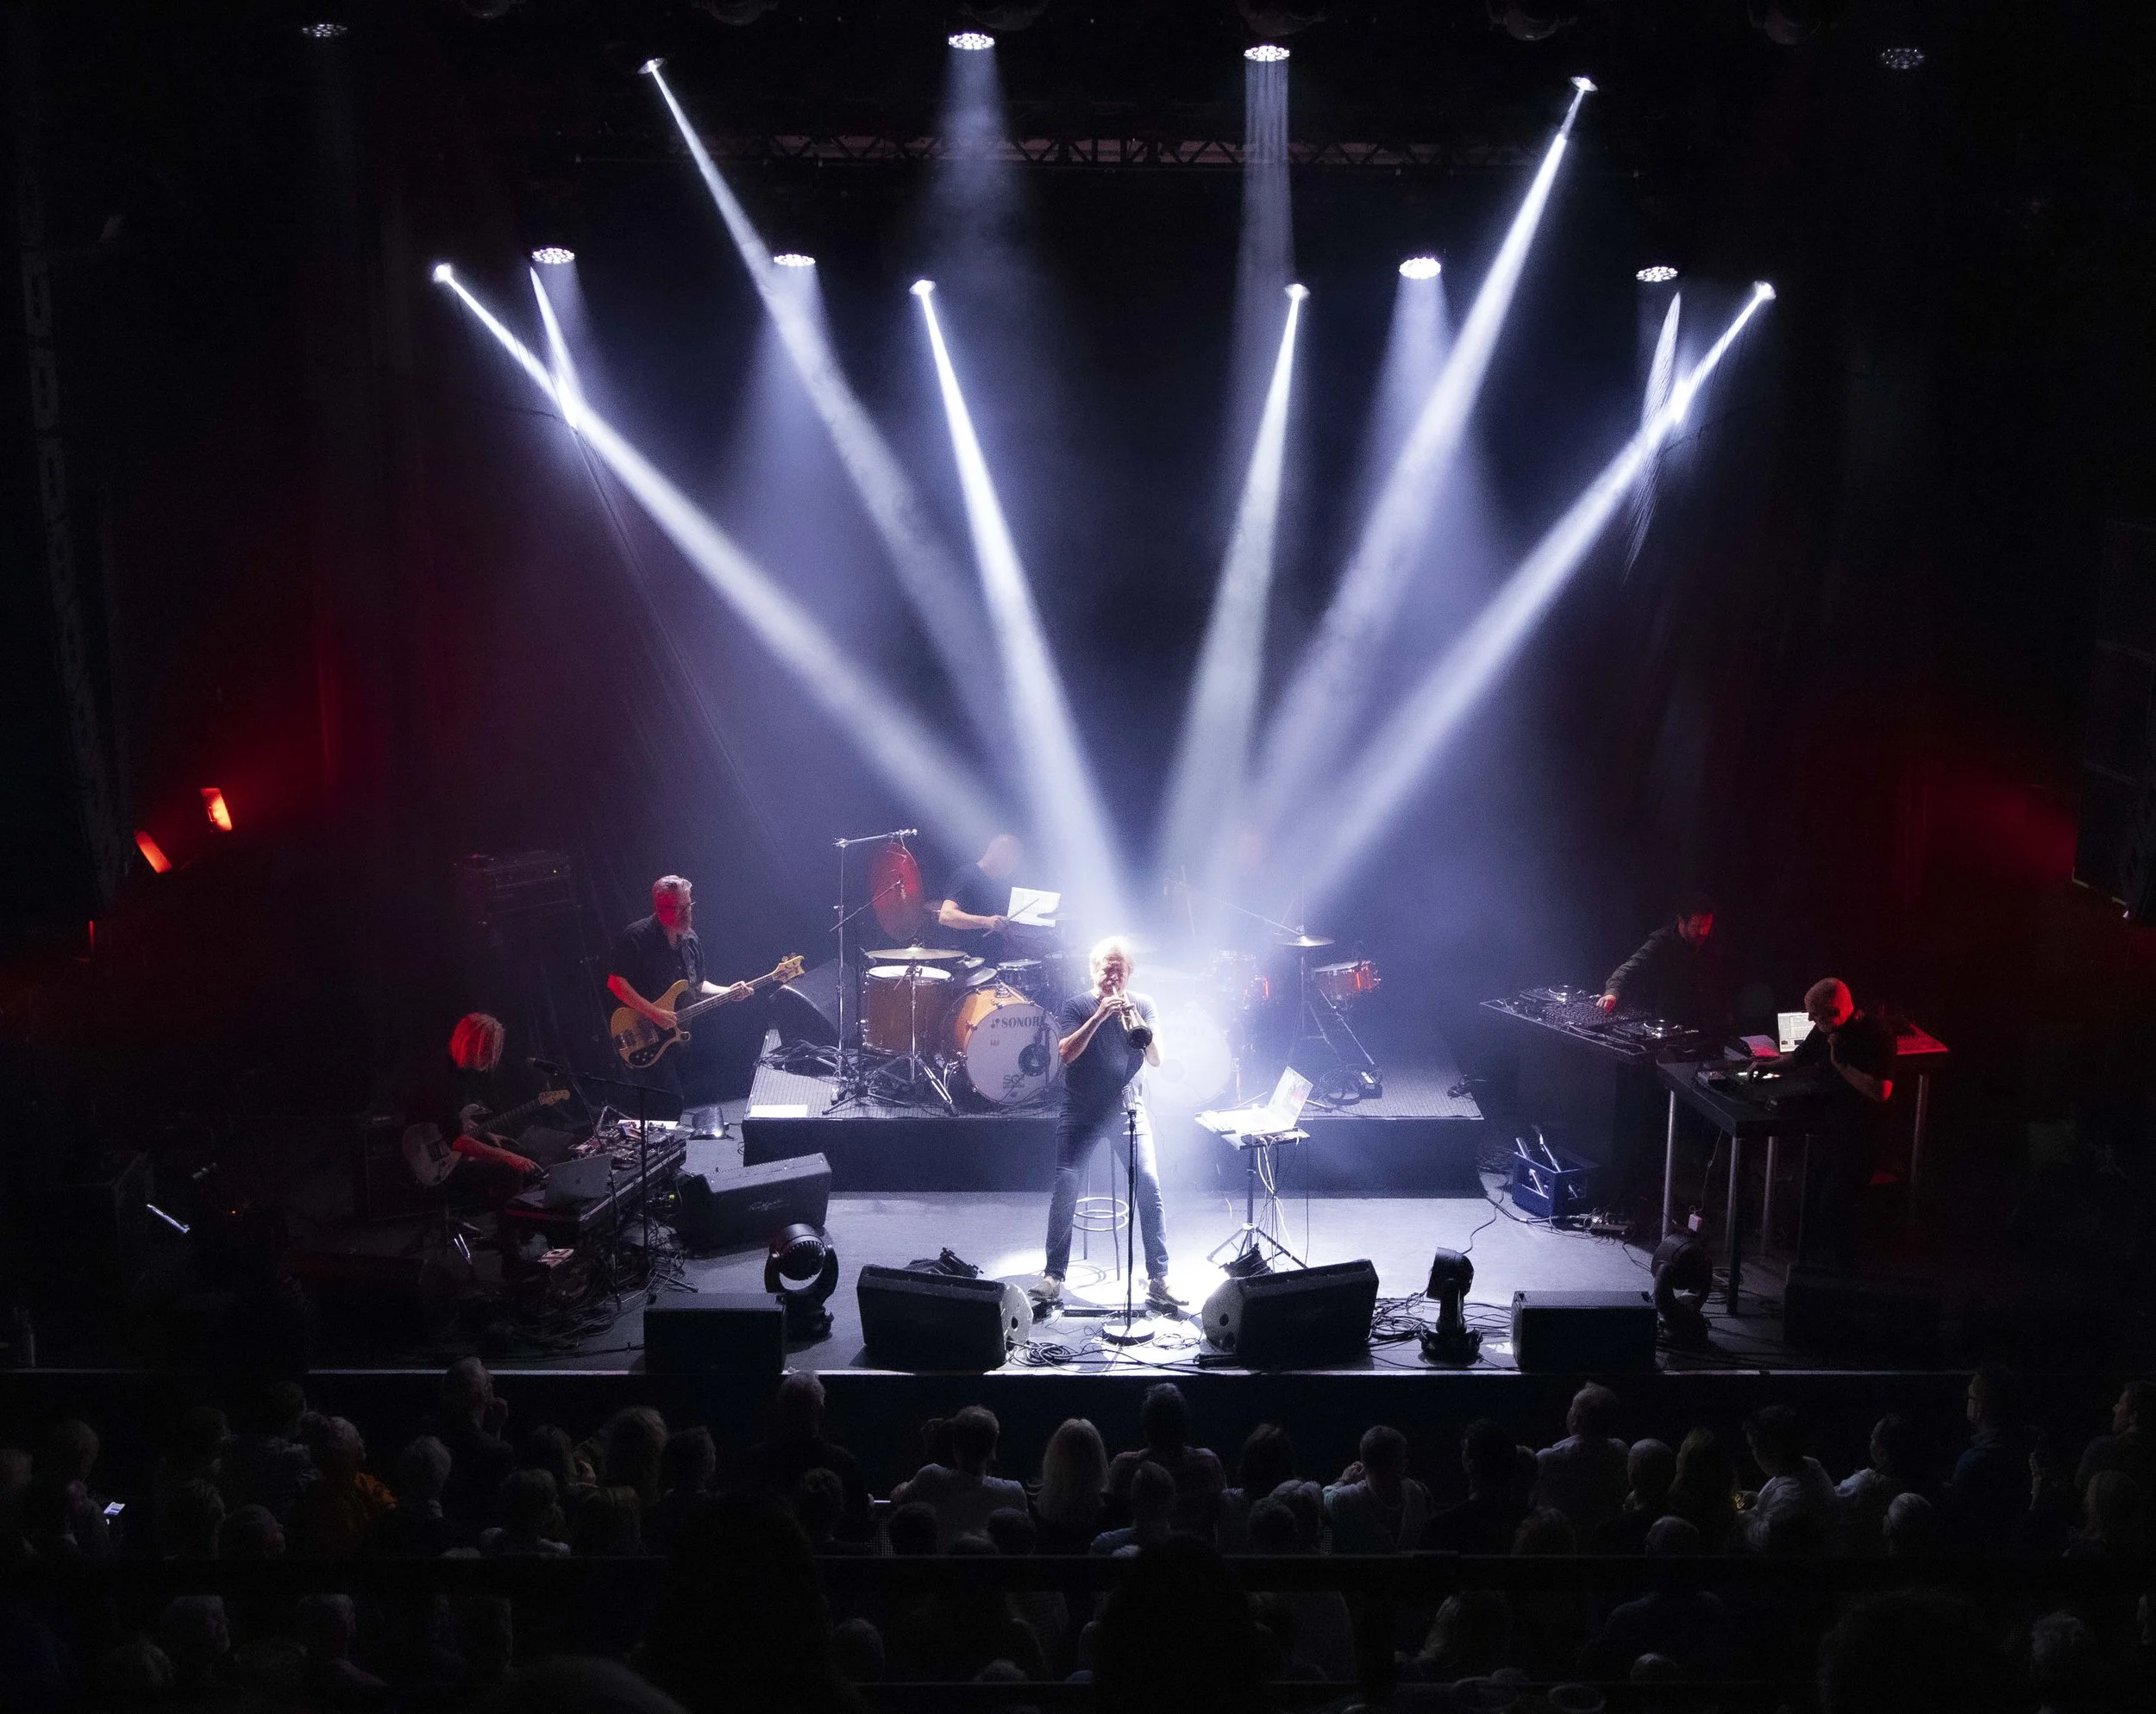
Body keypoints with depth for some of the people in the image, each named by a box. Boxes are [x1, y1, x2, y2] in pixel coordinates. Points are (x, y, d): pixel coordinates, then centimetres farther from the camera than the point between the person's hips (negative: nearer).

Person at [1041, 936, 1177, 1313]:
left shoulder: (1142, 1005, 7)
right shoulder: (1076, 1006, 0)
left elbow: (1156, 1059, -1)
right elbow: (1065, 1053, -14)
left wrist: (1137, 1023, -18)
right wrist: (1099, 1017, -22)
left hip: (1129, 1110, 1)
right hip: (1081, 1112, -1)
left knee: (1149, 1186, -9)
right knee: (1065, 1189, -6)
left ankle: (1158, 1279, -4)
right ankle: (1054, 1275, 7)